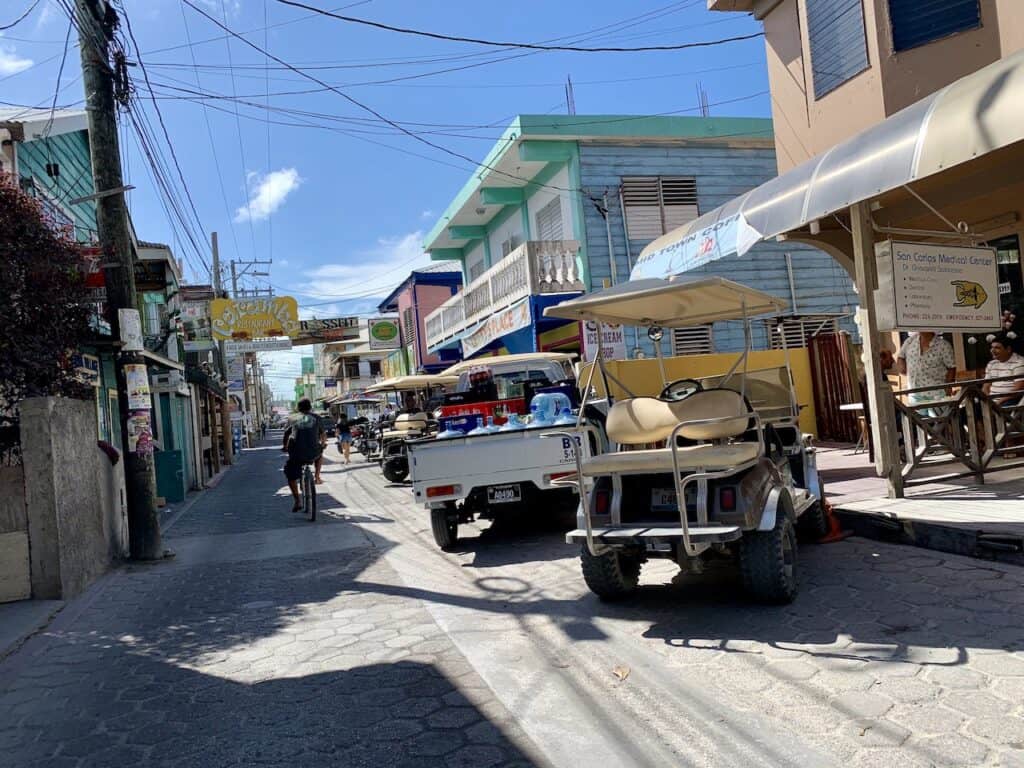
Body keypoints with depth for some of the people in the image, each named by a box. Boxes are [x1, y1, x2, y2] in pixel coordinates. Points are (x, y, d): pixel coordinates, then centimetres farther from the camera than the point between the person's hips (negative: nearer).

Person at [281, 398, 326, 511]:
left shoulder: (292, 419, 14)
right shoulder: (316, 418, 13)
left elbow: (286, 434, 26)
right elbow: (323, 435, 22)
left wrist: (285, 447, 46)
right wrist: (323, 444, 44)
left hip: (296, 455, 0)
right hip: (313, 453, 0)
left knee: (291, 475, 19)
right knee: (320, 453, 35)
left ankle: (298, 502, 7)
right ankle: (317, 477, 29)